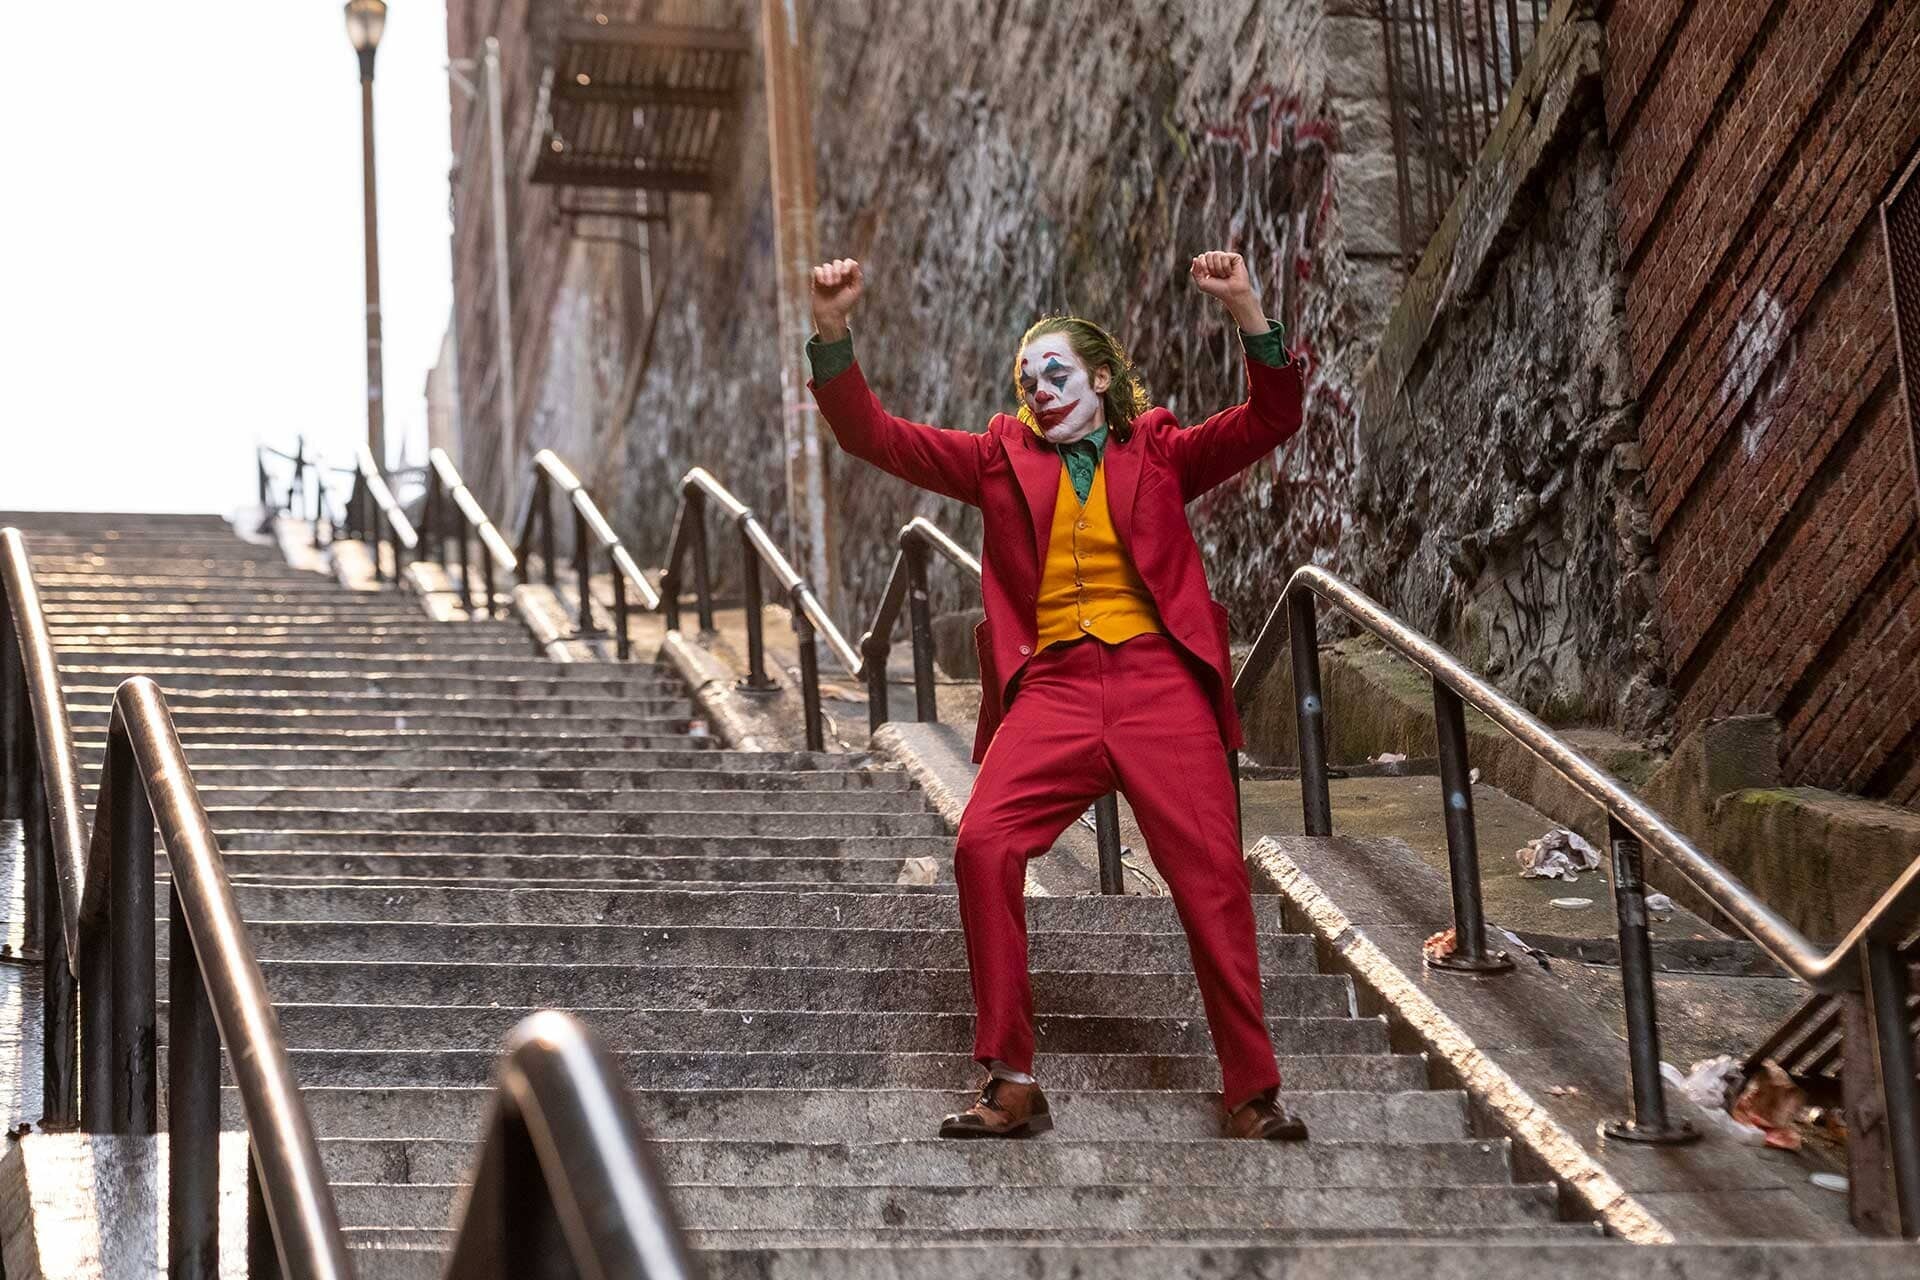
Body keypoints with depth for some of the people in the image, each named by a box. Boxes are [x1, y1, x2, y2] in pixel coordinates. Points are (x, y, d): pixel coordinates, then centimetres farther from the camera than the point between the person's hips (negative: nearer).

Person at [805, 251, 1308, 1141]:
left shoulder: (1158, 455, 15)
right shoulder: (1003, 459, 18)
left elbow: (1271, 423, 3)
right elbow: (872, 435, 12)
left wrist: (1248, 317, -12)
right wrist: (832, 335, -3)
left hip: (1157, 680, -1)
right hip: (1053, 685, 1)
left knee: (1210, 871, -8)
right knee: (983, 846, -21)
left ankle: (1251, 1093, 1)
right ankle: (1011, 1085, -15)